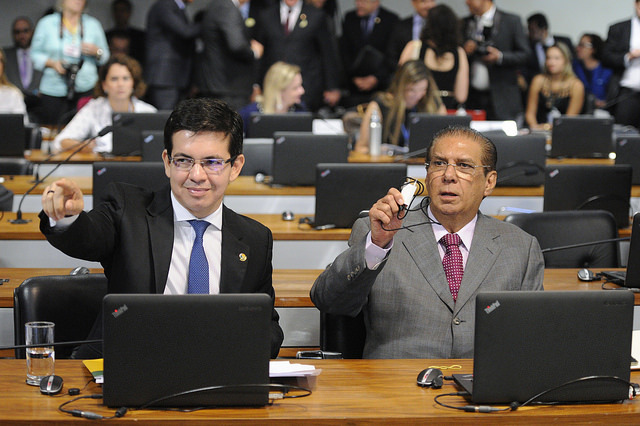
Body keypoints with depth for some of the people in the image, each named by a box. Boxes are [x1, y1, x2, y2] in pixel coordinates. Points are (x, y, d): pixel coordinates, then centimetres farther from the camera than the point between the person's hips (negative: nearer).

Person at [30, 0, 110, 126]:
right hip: (53, 91, 0)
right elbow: (35, 54, 8)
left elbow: (105, 58, 14)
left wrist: (96, 52, -8)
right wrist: (53, 63, -10)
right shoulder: (46, 23, 8)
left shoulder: (93, 24, 12)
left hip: (86, 89, 1)